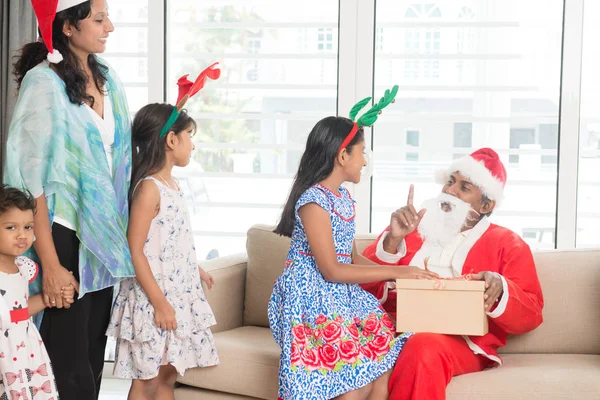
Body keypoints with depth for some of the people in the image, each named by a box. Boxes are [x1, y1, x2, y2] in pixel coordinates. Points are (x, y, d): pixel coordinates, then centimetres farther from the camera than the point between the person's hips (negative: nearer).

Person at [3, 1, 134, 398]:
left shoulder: (106, 77, 6)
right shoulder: (45, 82, -14)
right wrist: (50, 264, -19)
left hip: (105, 233, 7)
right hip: (64, 235, -6)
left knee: (94, 355, 12)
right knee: (71, 367, -2)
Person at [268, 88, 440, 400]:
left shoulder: (344, 197, 13)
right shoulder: (313, 200, -15)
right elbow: (332, 271, -18)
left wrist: (401, 273, 4)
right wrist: (394, 272, -15)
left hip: (342, 294, 8)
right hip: (312, 297, -8)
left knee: (381, 370, -10)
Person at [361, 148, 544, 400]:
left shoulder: (507, 244, 14)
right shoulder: (412, 227, 20)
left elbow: (530, 315, 5)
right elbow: (366, 286, 10)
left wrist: (500, 290, -16)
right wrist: (393, 240, -5)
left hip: (461, 342, -2)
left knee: (424, 347, -37)